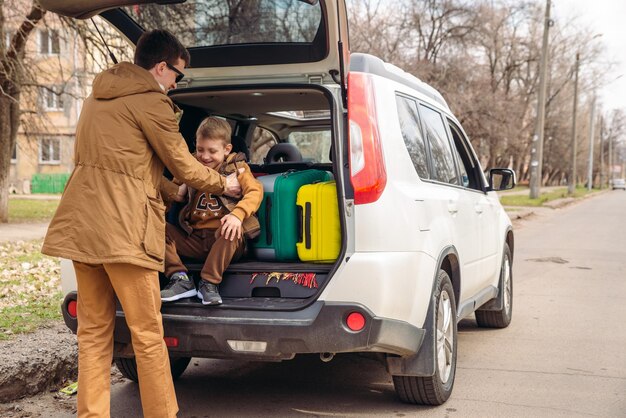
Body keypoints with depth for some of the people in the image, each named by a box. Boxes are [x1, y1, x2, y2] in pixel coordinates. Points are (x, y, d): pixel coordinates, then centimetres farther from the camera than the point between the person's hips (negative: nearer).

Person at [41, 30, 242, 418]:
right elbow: (183, 165, -1)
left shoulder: (97, 98, 20)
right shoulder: (151, 102, -6)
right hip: (123, 230, -8)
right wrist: (224, 184, 17)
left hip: (81, 224, 8)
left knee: (93, 331, 12)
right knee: (147, 334, -1)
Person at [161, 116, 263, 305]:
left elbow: (255, 191, -14)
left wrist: (238, 214, -33)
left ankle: (209, 283, -29)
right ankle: (180, 279, -22)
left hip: (225, 240, -4)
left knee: (230, 229, -38)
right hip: (194, 239, 4)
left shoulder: (237, 167, 2)